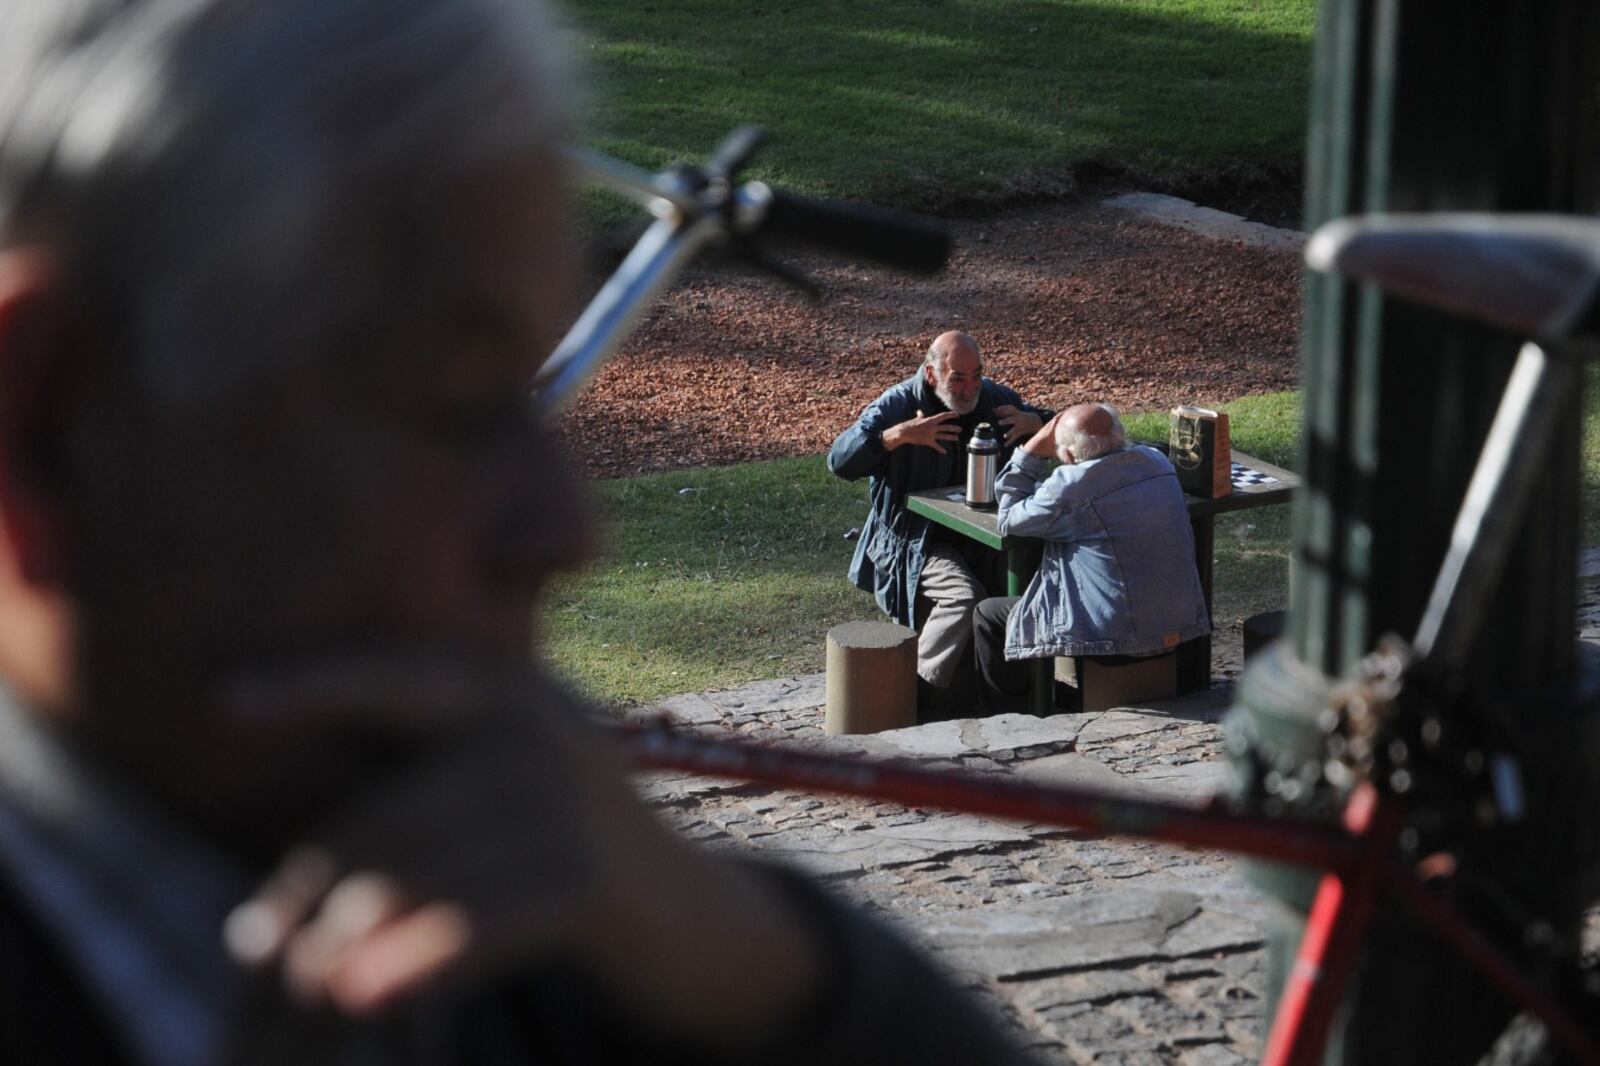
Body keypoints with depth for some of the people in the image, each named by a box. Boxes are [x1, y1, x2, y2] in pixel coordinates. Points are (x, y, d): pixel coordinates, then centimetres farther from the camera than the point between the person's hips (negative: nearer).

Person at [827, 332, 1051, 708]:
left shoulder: (994, 398, 6)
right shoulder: (897, 405, -8)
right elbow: (839, 460, -18)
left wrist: (1033, 421, -8)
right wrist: (899, 435, -31)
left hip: (977, 537, 5)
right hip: (914, 542, -5)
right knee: (965, 597, -31)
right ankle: (921, 693, -17)